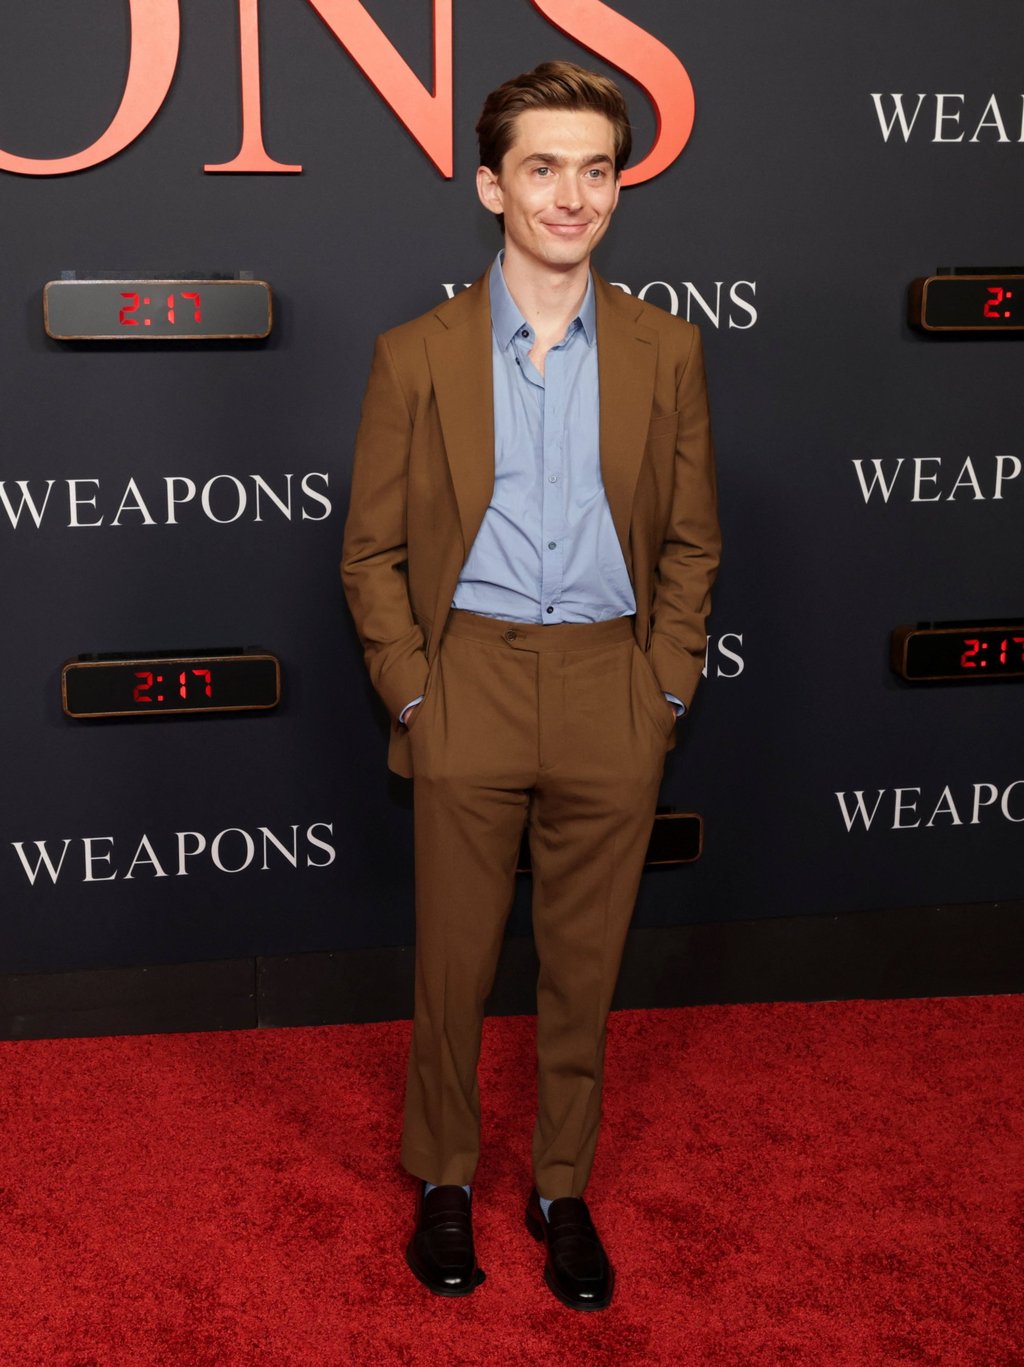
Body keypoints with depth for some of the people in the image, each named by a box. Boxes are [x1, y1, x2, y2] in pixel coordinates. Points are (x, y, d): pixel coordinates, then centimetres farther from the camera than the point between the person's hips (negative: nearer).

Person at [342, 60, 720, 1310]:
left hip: (613, 695, 1)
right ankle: (443, 1179, 33)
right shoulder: (417, 355, -1)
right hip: (469, 686, -1)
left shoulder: (666, 351, 3)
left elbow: (690, 543, 8)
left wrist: (665, 690, 1)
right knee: (453, 960, 11)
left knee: (585, 966, 12)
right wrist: (412, 692, -5)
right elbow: (372, 550, 2)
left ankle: (562, 1186, 32)